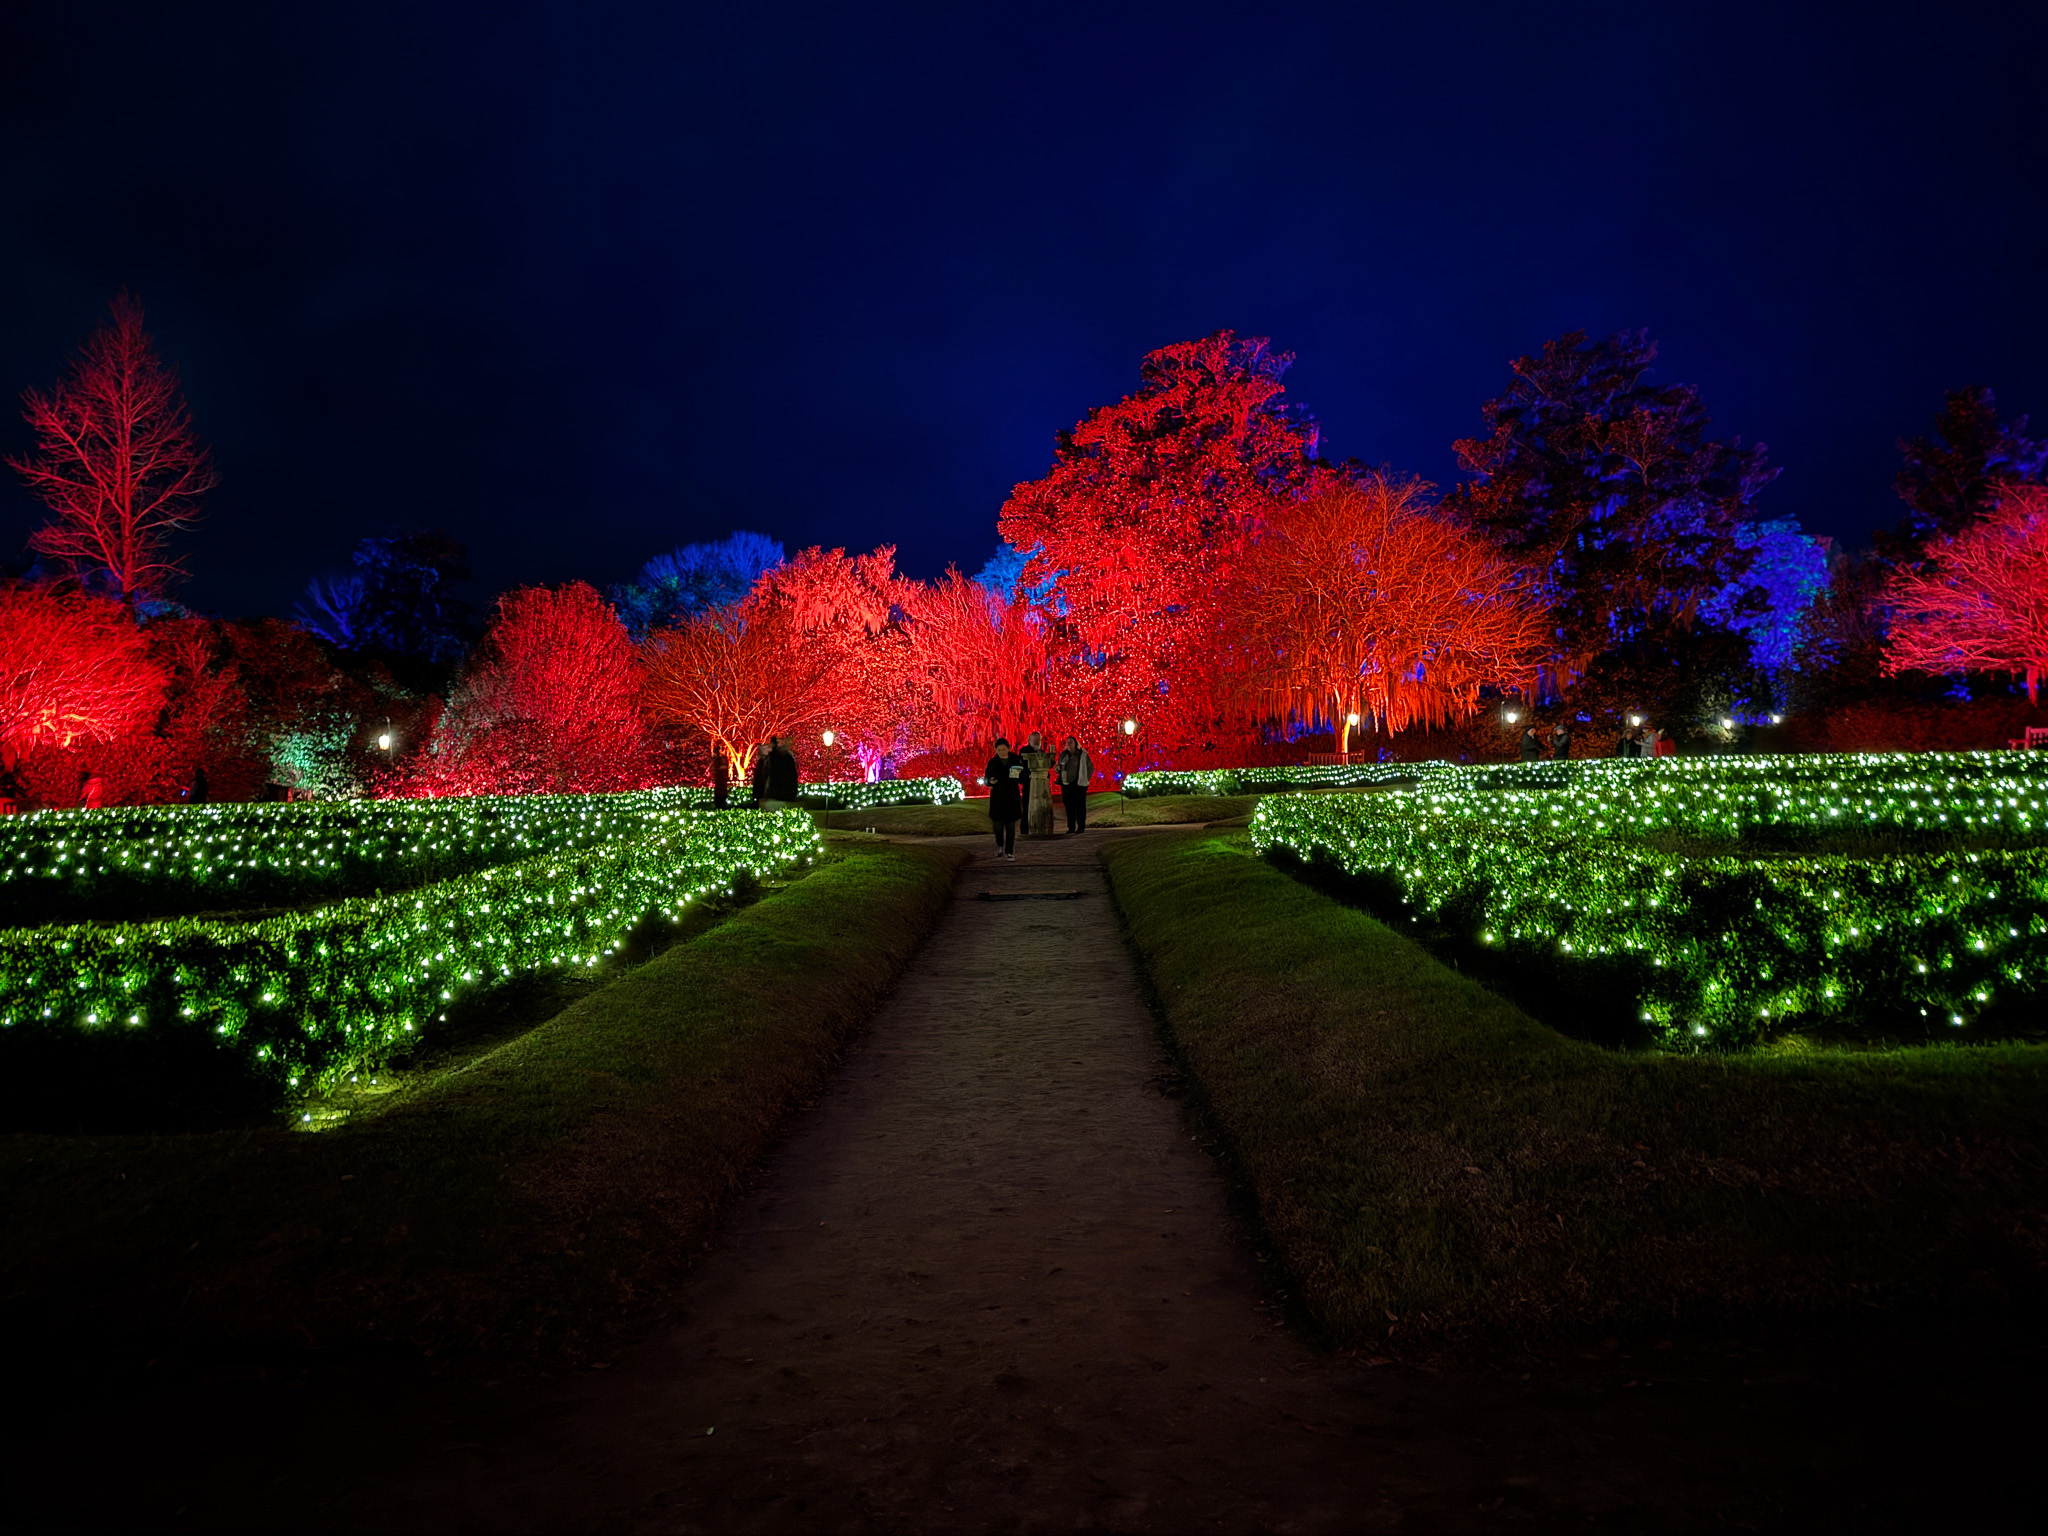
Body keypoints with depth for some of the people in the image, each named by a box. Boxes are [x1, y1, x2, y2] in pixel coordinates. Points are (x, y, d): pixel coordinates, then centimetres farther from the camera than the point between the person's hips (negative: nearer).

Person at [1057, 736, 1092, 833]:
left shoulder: (1083, 755, 1)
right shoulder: (1063, 755, 10)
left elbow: (1091, 768, 8)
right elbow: (1058, 768, 18)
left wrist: (1085, 779, 1)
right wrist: (1059, 767, -5)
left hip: (1079, 784, -3)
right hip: (1066, 784, 3)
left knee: (1080, 806, -1)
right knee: (1069, 807, 1)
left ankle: (1081, 827, 5)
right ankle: (1071, 828, 4)